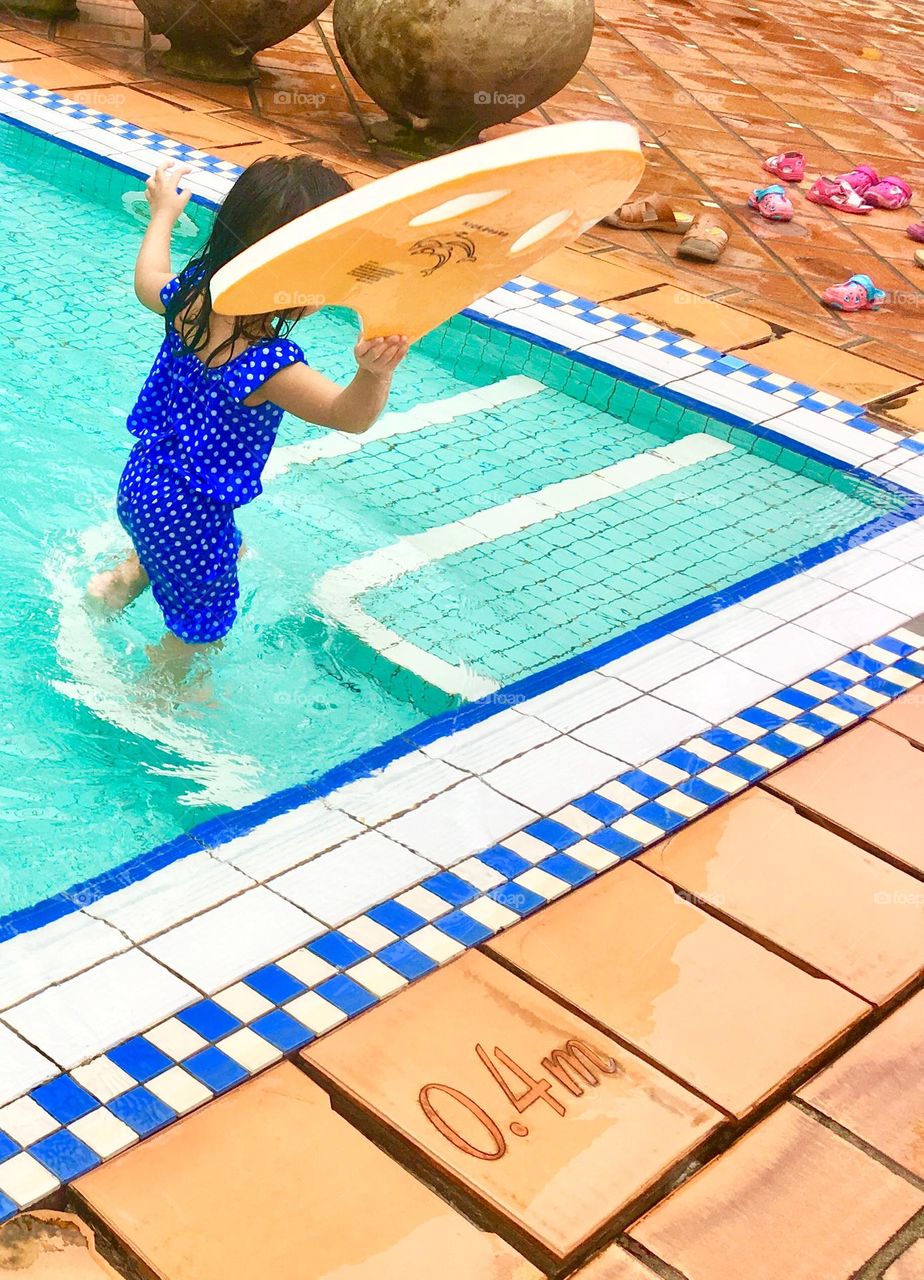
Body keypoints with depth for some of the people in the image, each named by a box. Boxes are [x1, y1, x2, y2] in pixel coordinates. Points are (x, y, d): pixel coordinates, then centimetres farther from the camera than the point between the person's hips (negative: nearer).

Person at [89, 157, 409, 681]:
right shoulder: (263, 363, -36)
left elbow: (149, 283, 11)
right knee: (202, 627, 18)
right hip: (190, 517, -8)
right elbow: (349, 415, -39)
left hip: (142, 481, 8)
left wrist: (163, 214, 26)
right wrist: (376, 371, -59)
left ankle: (123, 579, 37)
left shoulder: (194, 294, -12)